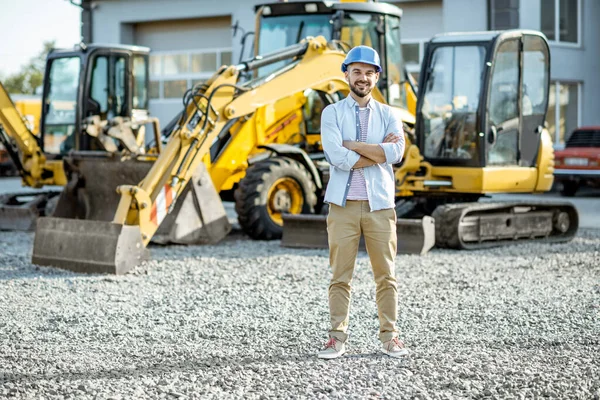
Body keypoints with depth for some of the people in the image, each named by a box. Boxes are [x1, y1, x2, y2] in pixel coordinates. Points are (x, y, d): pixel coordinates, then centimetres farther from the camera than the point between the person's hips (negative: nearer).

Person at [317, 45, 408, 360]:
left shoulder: (388, 115, 10)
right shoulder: (332, 113, 4)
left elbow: (396, 153, -9)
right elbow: (336, 156, -12)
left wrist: (353, 145, -10)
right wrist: (379, 152, -9)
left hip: (379, 204, 2)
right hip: (343, 204, -1)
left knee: (386, 275, 3)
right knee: (340, 275, 0)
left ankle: (389, 336, 9)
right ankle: (337, 337, 5)